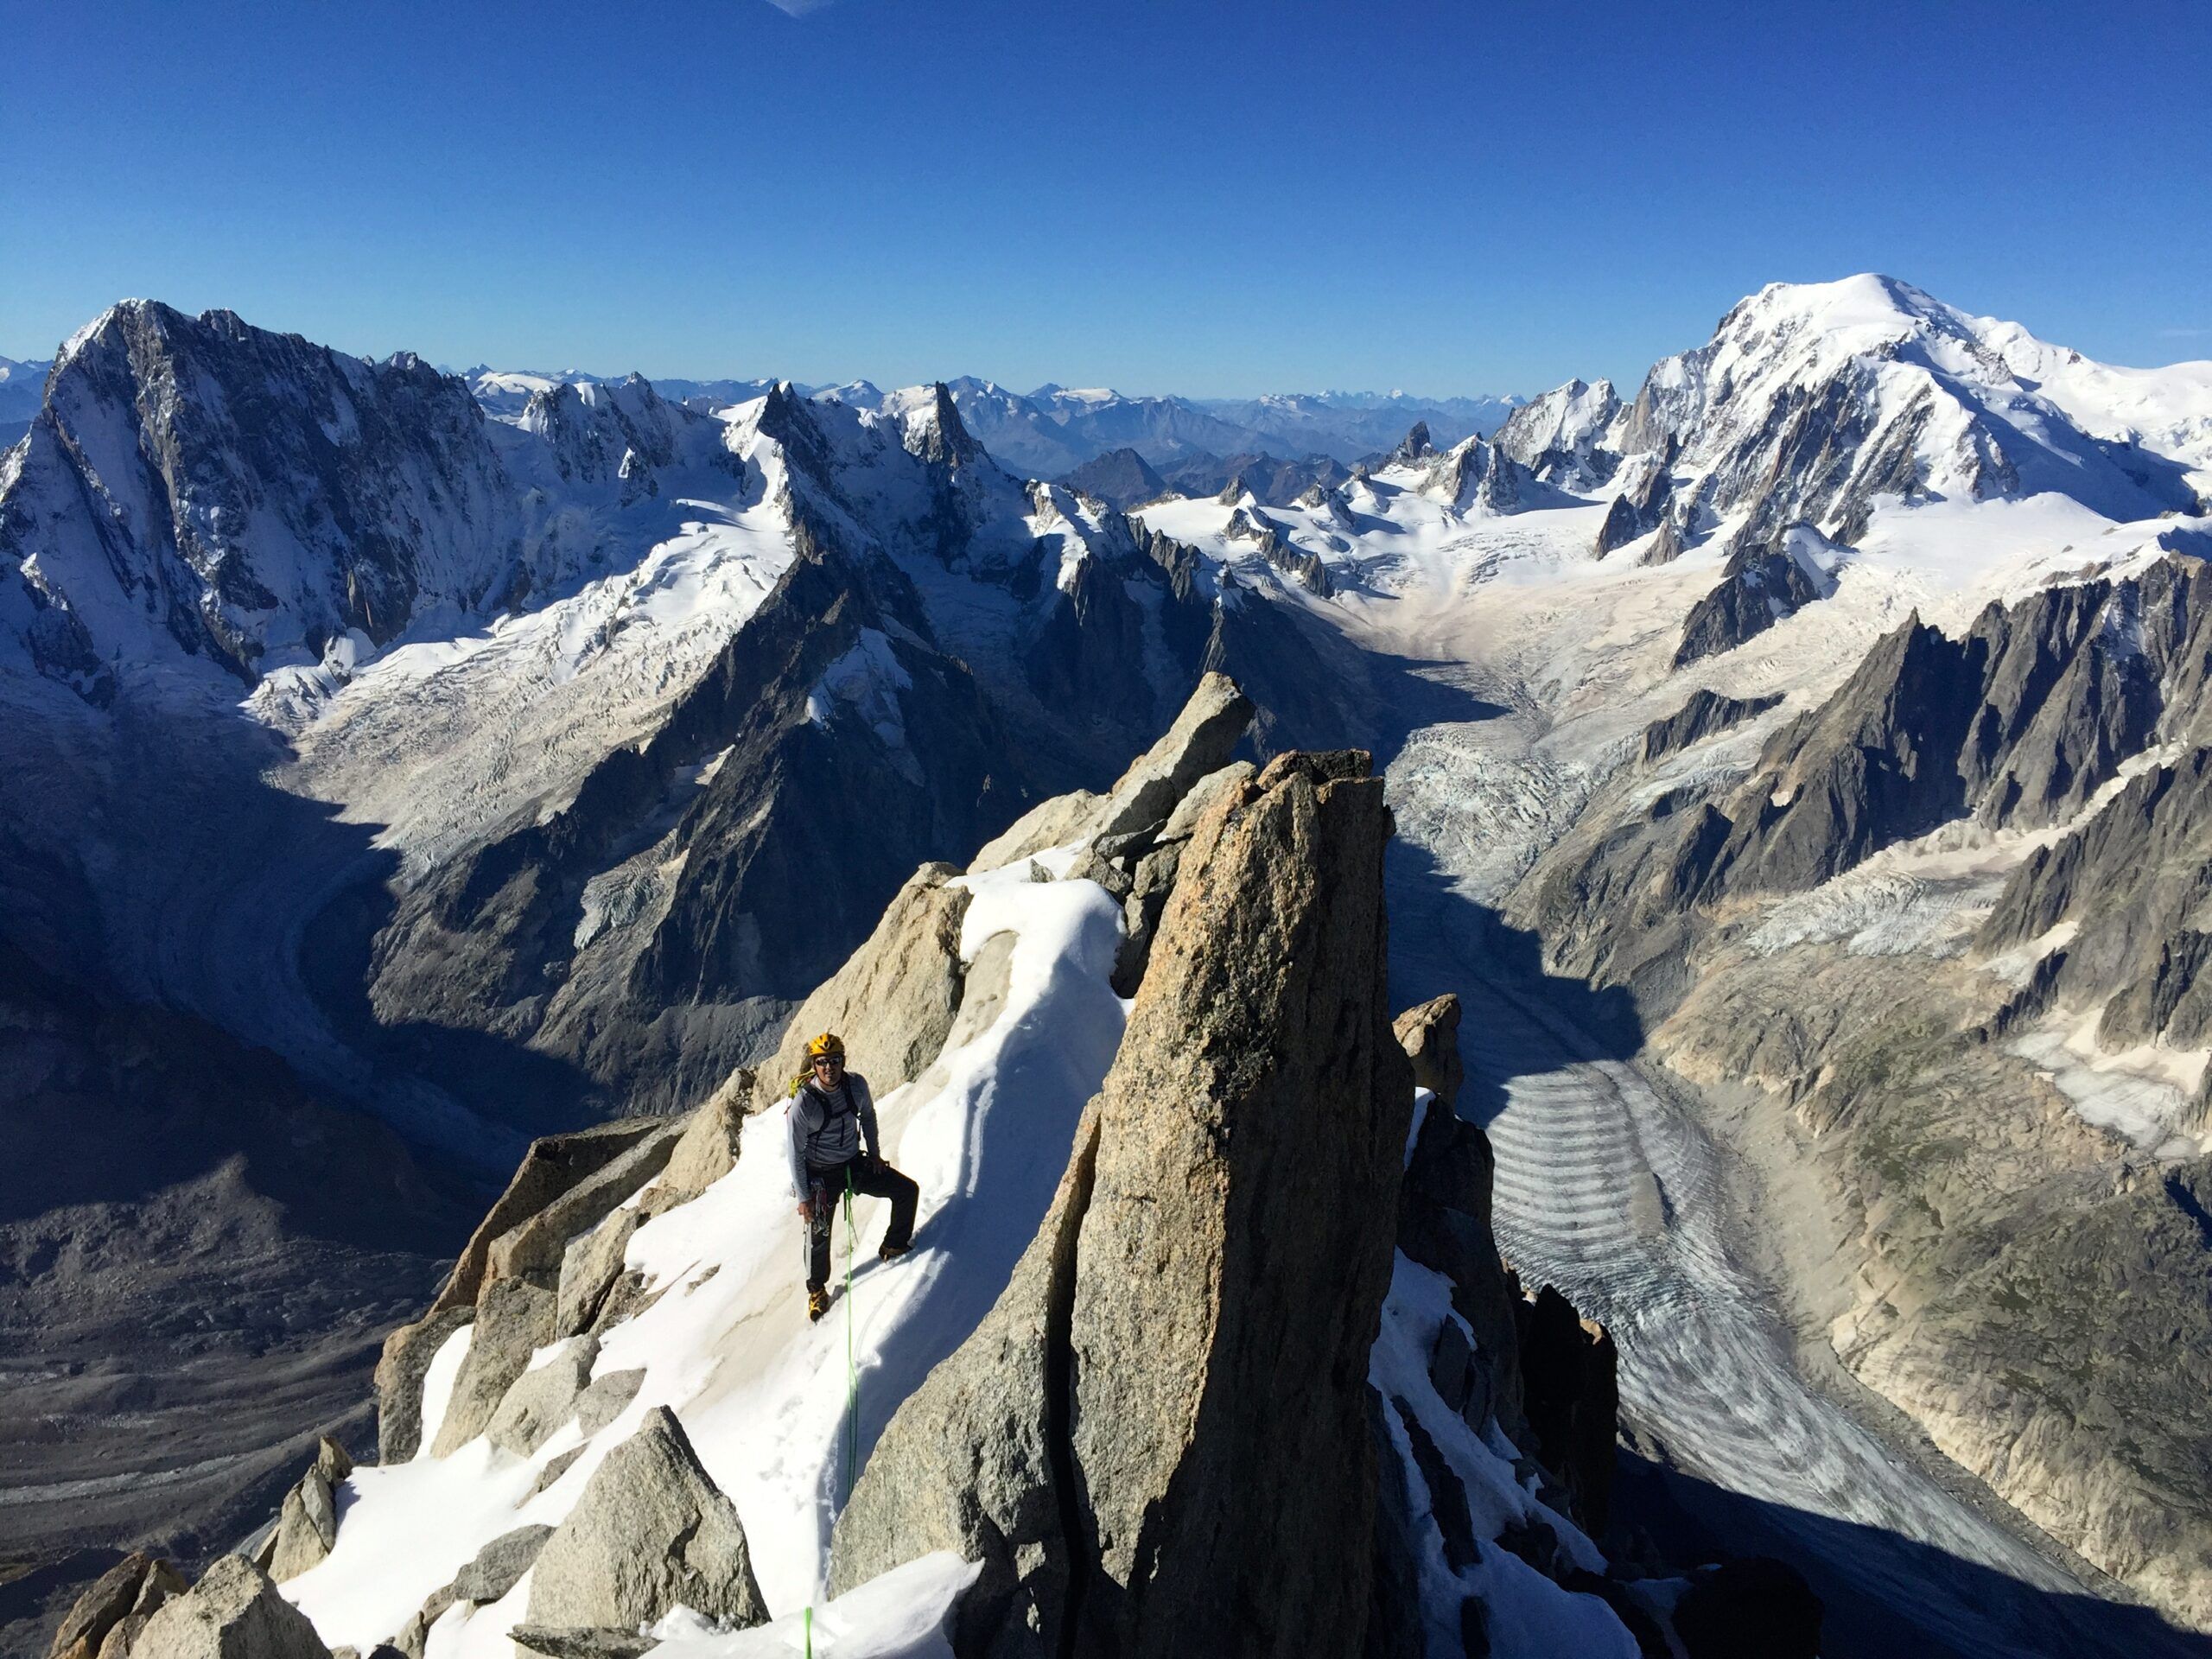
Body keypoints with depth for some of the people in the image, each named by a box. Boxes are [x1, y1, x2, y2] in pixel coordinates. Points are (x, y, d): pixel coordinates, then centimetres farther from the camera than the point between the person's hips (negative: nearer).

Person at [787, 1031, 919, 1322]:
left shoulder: (856, 1084, -14)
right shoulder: (803, 1103, -26)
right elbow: (796, 1154, -17)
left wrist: (874, 1153, 10)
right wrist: (803, 1197, -13)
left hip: (855, 1163, 4)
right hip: (821, 1175, -4)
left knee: (908, 1190, 2)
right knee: (818, 1235, 2)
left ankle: (894, 1247, 25)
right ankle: (817, 1289, 31)